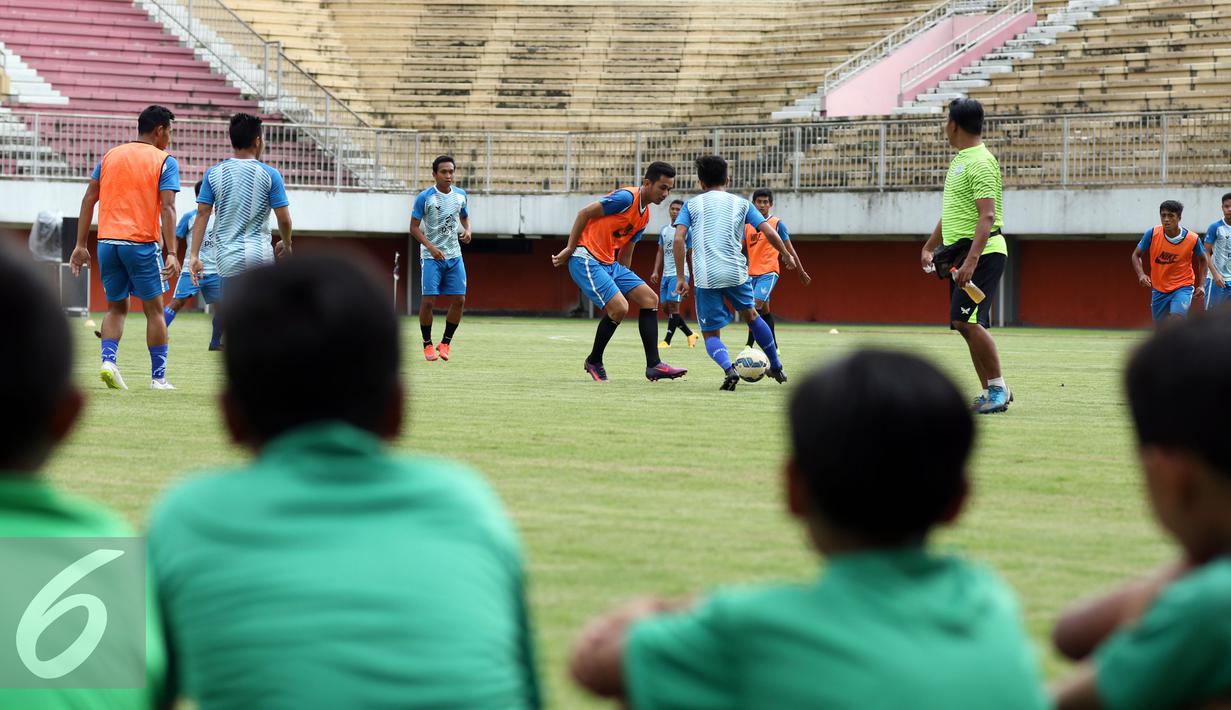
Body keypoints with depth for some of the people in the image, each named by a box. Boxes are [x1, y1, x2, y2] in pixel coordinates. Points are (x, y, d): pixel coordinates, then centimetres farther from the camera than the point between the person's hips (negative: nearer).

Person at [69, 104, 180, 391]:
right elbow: (167, 208, -11)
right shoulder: (164, 161, -1)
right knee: (154, 309, 7)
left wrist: (81, 245, 11)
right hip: (142, 244, -4)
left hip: (107, 242, 4)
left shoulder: (110, 156, 13)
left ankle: (108, 360, -6)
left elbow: (89, 200, 9)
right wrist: (171, 253, -15)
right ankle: (158, 377, 7)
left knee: (116, 307, 16)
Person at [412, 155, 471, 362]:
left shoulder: (460, 195, 5)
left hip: (454, 256, 4)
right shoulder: (425, 197, -10)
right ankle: (427, 344, 7)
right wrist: (431, 247, -20)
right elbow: (414, 227, -7)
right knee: (428, 300, -9)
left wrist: (468, 230, 0)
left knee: (459, 300, -2)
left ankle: (446, 342, 13)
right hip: (431, 257, -4)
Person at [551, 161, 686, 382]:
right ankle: (594, 362, 4)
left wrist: (625, 280, 18)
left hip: (609, 263, 10)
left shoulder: (644, 215, 14)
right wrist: (569, 249, -12)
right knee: (619, 307, -19)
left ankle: (653, 365, 0)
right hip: (586, 260, -10)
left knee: (650, 299, 1)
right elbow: (584, 213, -14)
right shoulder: (627, 198, -15)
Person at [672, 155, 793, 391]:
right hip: (736, 272, 2)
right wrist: (786, 255, 22)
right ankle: (776, 367, 35)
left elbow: (678, 239, -4)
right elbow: (769, 232, 4)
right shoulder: (741, 203, 12)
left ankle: (729, 369, -19)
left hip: (705, 276, -2)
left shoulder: (691, 205, 10)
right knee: (750, 315, 28)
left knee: (711, 334, 9)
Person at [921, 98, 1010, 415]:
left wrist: (971, 261, -30)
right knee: (967, 324, 7)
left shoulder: (981, 162, -14)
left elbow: (987, 216, -23)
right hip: (960, 253, 10)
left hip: (983, 252, -10)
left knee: (967, 320, -17)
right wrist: (929, 247, 29)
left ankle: (999, 386, -9)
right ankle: (990, 392, 12)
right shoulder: (960, 160, 17)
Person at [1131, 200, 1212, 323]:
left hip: (1183, 287, -3)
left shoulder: (1192, 239, -16)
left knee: (1175, 319, -26)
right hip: (1159, 289, 3)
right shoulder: (1152, 234, -15)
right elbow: (1136, 255, -1)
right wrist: (1141, 274, -19)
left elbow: (1203, 259, 5)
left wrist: (1201, 285, -4)